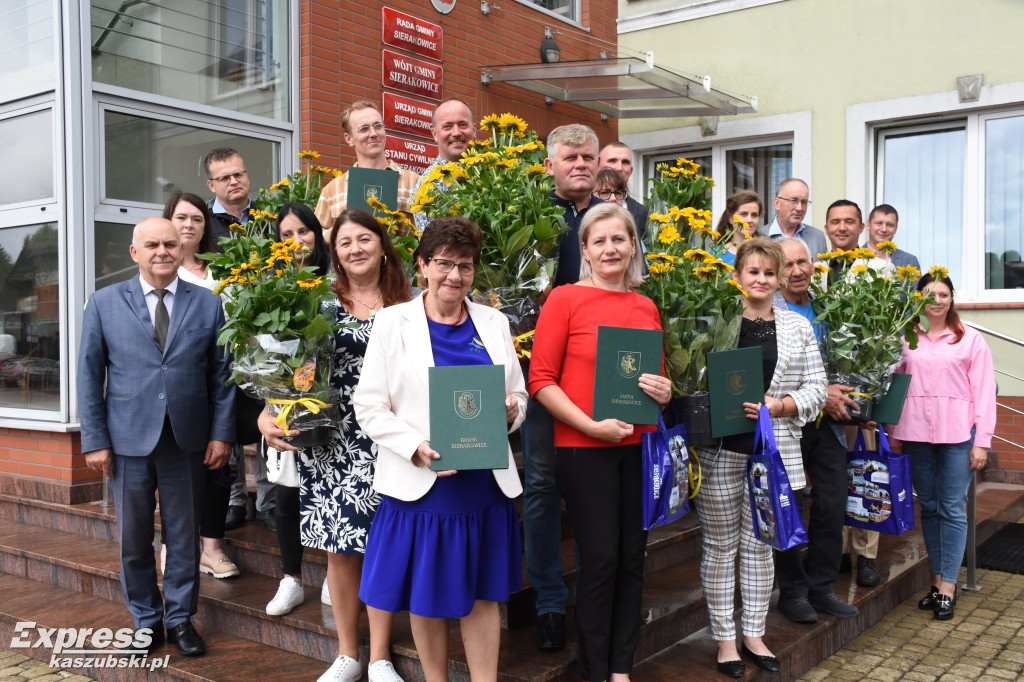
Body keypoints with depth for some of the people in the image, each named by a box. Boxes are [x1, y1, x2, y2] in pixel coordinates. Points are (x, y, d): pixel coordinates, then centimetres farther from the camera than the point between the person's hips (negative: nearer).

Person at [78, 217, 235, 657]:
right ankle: (146, 620, 27)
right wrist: (95, 439, -3)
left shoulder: (208, 304, 3)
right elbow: (89, 375, 2)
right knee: (134, 538, 10)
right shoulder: (104, 303, 3)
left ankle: (181, 619, 25)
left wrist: (221, 433, -2)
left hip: (187, 441, 0)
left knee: (183, 536, 10)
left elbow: (221, 374, 3)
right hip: (128, 440, 0)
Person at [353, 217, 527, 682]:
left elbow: (518, 394, 15)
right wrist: (416, 447, -19)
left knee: (483, 595, 11)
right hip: (420, 484, -2)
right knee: (426, 598, 10)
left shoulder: (494, 323, 9)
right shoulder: (394, 322, 0)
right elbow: (369, 406, -4)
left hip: (485, 482, 3)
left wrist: (511, 412, -9)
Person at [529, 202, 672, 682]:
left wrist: (664, 392, -4)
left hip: (639, 448, 5)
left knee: (632, 559, 9)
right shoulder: (565, 299, -4)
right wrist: (592, 425, -16)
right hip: (584, 450, -4)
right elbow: (540, 380, -8)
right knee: (601, 559, 0)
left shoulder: (646, 307, 10)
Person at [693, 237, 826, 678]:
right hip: (721, 450, -2)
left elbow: (816, 386, 5)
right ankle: (724, 638, 19)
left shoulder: (797, 327, 8)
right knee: (720, 545, 6)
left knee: (760, 543, 13)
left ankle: (754, 633, 27)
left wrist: (780, 406, -10)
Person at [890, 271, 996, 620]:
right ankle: (938, 579, 18)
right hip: (915, 433, 3)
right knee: (928, 507, 9)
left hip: (957, 434, -2)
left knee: (953, 509, -2)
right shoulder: (905, 339, 9)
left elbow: (983, 392, 1)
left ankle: (947, 587, 3)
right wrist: (894, 434, 6)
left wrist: (982, 441, -4)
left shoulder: (971, 340, 4)